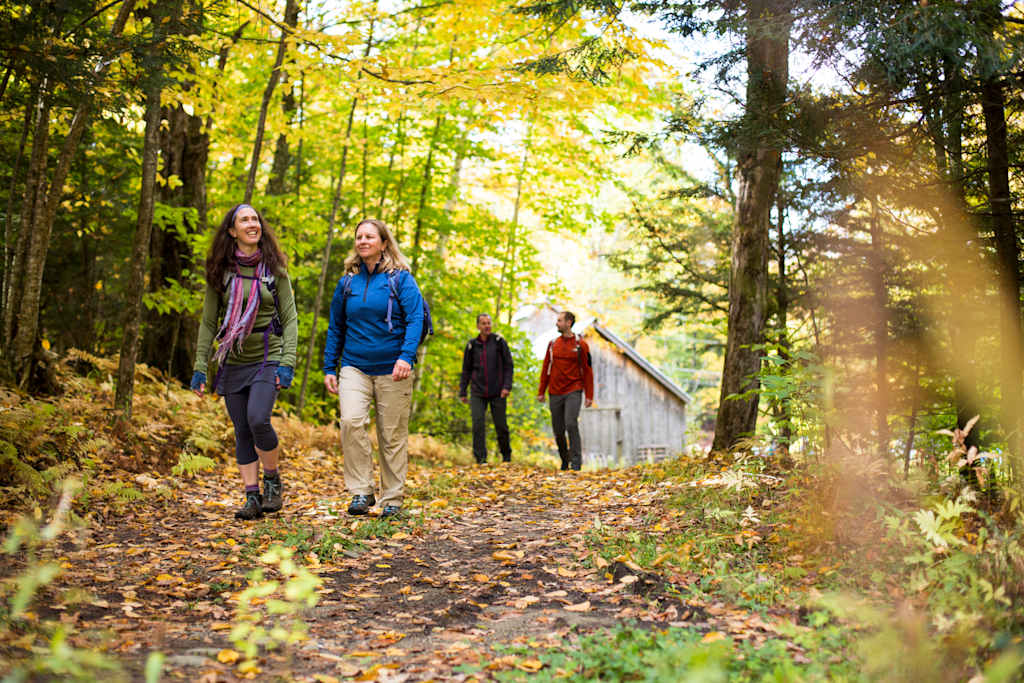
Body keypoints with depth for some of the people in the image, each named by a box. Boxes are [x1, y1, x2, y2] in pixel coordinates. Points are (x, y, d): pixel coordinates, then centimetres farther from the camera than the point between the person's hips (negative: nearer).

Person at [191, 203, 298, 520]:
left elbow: (290, 318, 0)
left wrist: (287, 362, -11)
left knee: (258, 420, -20)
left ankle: (273, 480, 3)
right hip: (232, 363, 3)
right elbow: (208, 322, 7)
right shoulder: (221, 271, 4)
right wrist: (200, 367, 1)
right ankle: (252, 497, 12)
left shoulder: (274, 269, 1)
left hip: (267, 358, -3)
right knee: (242, 431, 4)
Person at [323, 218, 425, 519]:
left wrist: (406, 356, -23)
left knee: (393, 435, 2)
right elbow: (335, 327, 16)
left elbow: (415, 319, -9)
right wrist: (329, 368, 10)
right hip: (354, 367, 3)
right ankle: (361, 492, -7)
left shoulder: (401, 279, 0)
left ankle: (392, 500, 15)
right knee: (351, 421, -19)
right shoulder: (347, 282, 10)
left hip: (391, 369, -2)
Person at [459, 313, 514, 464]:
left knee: (501, 425, 5)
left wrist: (507, 386, -10)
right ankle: (480, 457, -5)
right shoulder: (472, 345, 5)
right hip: (478, 392, 1)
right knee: (478, 424, -11)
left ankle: (506, 455, 26)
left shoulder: (499, 342, 0)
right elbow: (466, 370, 11)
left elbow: (508, 365, 0)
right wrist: (462, 392, 7)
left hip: (497, 392, -1)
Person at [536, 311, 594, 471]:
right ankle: (564, 459, 27)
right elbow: (546, 369, 13)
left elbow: (587, 371, -1)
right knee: (558, 430, 7)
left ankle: (576, 461, -8)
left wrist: (589, 396, -6)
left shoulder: (580, 345, -2)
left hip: (573, 392, -4)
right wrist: (541, 392, 8)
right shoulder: (553, 344, 9)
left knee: (571, 423, -18)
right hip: (555, 394, 4)